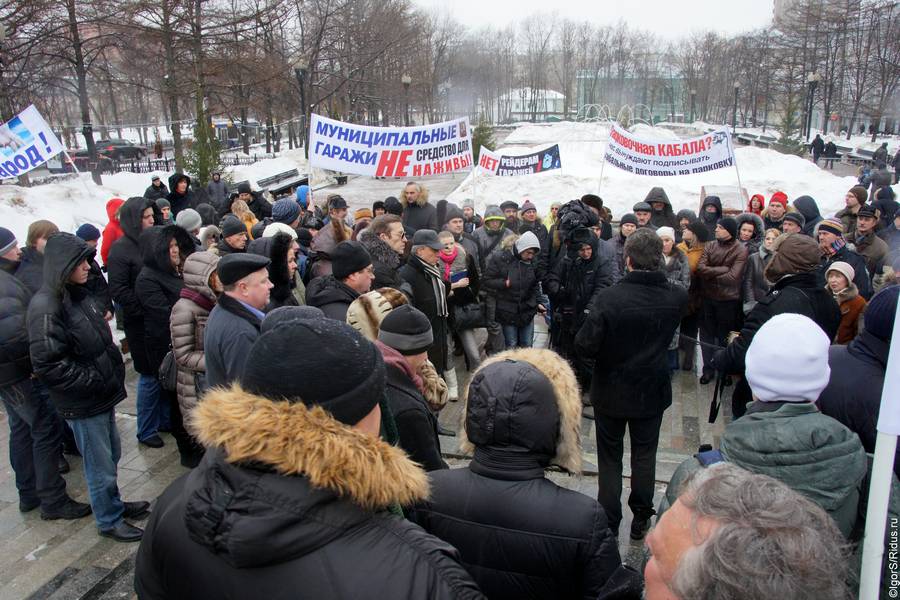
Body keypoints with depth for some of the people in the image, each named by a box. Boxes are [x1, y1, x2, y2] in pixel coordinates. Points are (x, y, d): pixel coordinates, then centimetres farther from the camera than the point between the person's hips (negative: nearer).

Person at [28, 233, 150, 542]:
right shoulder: (46, 306, -20)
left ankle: (113, 503, 41)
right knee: (100, 466, 7)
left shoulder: (76, 295, 8)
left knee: (111, 456, 22)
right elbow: (47, 364, -24)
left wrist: (114, 367, 9)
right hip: (82, 403, -8)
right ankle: (109, 520, 24)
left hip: (103, 393, 8)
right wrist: (94, 381, -19)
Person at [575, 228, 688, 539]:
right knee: (644, 455, 21)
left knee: (609, 457, 15)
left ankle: (609, 523, 25)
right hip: (653, 391, 3)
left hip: (611, 391, -2)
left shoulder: (608, 298, -26)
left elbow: (585, 346, -22)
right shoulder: (677, 297, -15)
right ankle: (641, 518, 34)